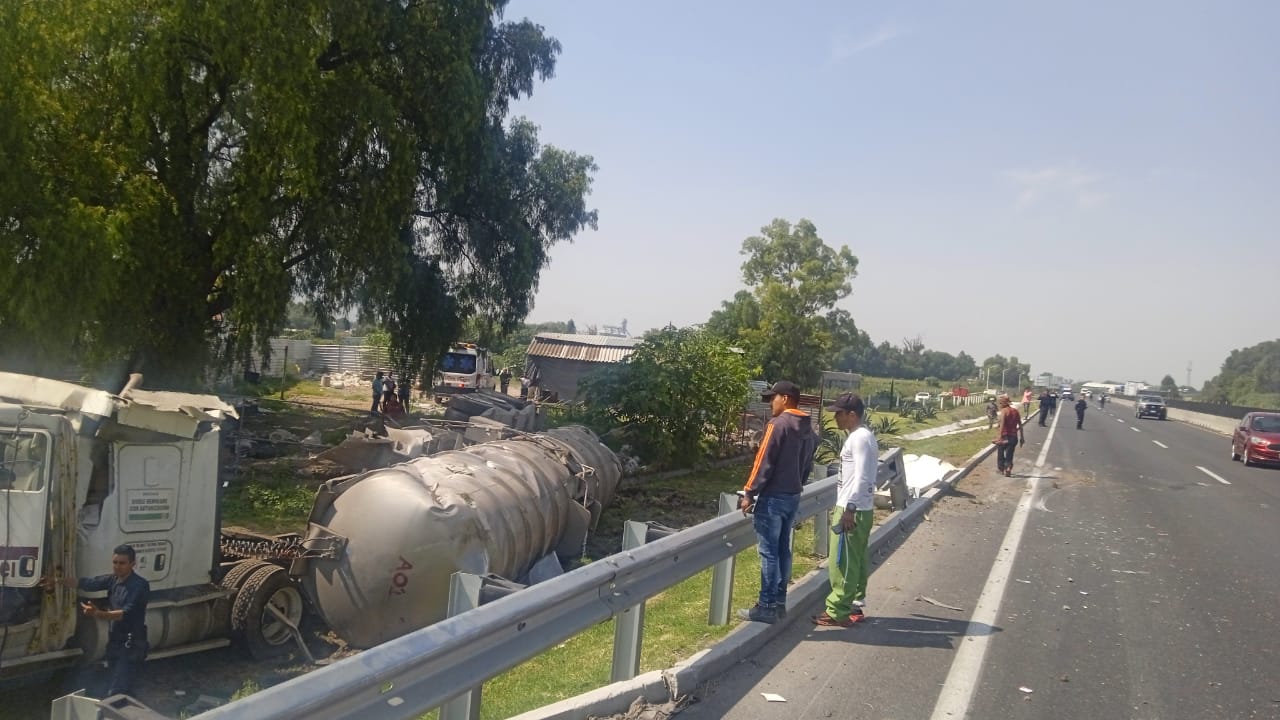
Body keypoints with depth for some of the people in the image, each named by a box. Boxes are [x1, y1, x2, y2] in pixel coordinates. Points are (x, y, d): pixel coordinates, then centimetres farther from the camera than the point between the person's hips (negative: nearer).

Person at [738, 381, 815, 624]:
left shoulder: (778, 424, -14)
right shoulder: (808, 429, 11)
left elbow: (764, 462, -17)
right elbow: (807, 465, 15)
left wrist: (749, 493, -12)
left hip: (772, 497, -8)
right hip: (793, 497, 8)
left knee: (769, 552, -4)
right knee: (783, 550, 13)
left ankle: (766, 606, -1)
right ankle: (779, 602, 17)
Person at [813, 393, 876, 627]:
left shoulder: (859, 438, -16)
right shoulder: (863, 436, 14)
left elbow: (861, 477, -22)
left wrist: (849, 508, -22)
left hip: (852, 509, -10)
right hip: (862, 508, 10)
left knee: (842, 562, -5)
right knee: (857, 560, 15)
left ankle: (837, 612, 0)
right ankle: (855, 605, 22)